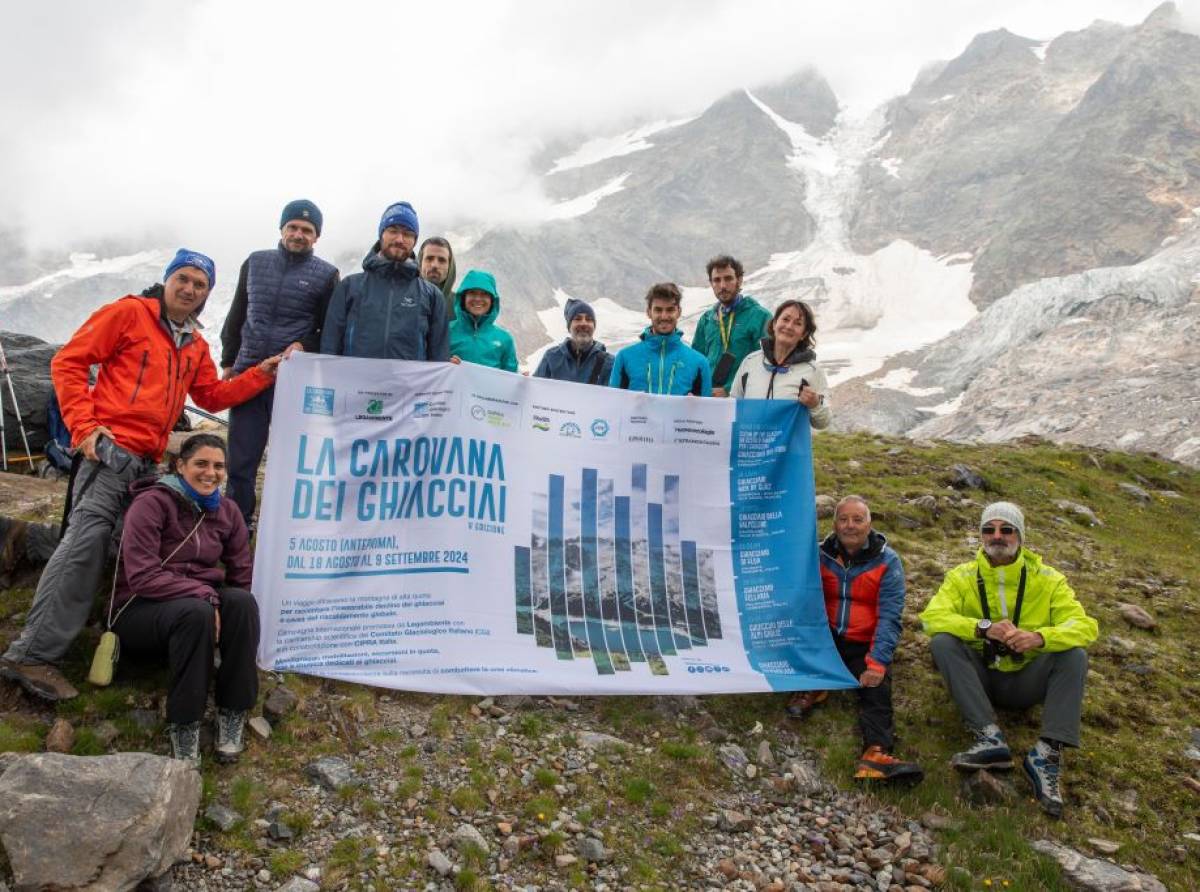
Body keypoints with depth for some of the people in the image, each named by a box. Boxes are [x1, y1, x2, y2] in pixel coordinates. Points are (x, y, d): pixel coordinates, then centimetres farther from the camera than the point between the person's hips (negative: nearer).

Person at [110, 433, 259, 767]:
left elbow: (243, 577, 6)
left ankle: (233, 714, -21)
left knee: (243, 601, -30)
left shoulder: (227, 511, 6)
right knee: (195, 612, -38)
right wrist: (204, 595, -28)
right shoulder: (152, 503, -12)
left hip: (204, 602, 5)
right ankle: (182, 724, -25)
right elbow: (142, 576, -20)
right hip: (141, 610, -4)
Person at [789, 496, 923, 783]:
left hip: (865, 647, -2)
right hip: (826, 639, 2)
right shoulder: (820, 555, 3)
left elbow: (889, 616, -11)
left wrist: (877, 663, -24)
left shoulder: (887, 561, -2)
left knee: (877, 690, -28)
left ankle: (876, 752, -49)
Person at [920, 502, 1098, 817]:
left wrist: (1040, 637, -34)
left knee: (1075, 655, -24)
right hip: (978, 678, 0)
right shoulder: (963, 576, -3)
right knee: (942, 642, -26)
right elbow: (932, 616, -18)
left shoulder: (1048, 579, -1)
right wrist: (984, 627, -35)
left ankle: (1047, 753, -30)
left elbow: (1085, 625, -13)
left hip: (1024, 682, 0)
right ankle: (990, 738, -34)